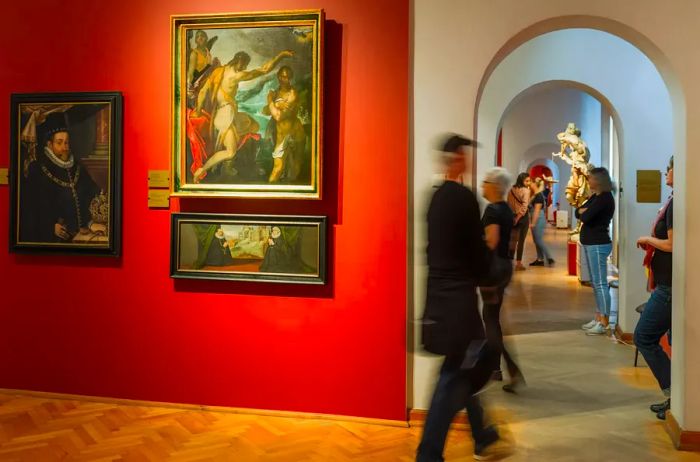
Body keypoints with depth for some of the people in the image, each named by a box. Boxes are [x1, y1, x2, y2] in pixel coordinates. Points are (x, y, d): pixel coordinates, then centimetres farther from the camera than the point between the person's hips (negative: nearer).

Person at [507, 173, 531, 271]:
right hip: (523, 217, -5)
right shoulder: (526, 190, -11)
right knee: (521, 240, 3)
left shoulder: (512, 190, 5)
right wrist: (518, 217, -11)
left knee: (513, 240, 12)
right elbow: (525, 206, -18)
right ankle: (518, 263, 7)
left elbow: (509, 204, 5)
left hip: (513, 217, 5)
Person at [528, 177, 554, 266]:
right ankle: (540, 259, 15)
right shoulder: (535, 195, 12)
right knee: (536, 240, 11)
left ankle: (549, 258, -5)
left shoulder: (538, 196, -16)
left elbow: (537, 210, -18)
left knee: (539, 240, -7)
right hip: (537, 220, 10)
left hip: (538, 219, -10)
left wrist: (533, 223, -18)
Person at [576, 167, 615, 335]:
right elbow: (578, 213, 12)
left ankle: (604, 322, -5)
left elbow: (585, 217, -21)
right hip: (590, 244, 10)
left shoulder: (605, 198, -14)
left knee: (600, 283, -8)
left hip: (599, 245, -10)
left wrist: (583, 212, 0)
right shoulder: (595, 196, 15)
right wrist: (583, 211, -8)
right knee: (595, 282, 13)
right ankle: (598, 318, 21)